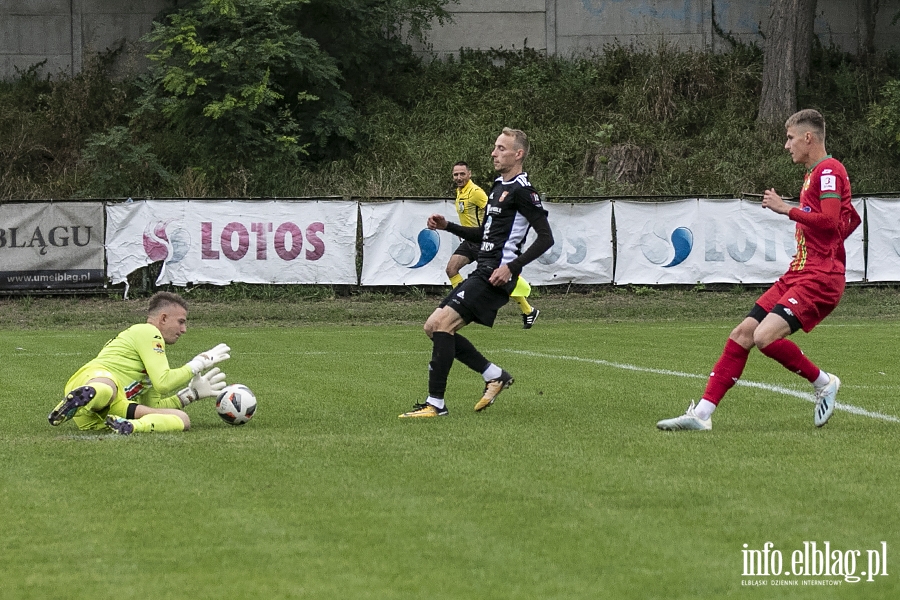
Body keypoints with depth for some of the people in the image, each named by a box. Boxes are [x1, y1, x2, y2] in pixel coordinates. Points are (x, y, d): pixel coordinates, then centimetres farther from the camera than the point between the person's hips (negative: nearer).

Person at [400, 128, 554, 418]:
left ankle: (435, 403, -16)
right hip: (481, 273, 10)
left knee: (443, 323, -19)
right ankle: (495, 375, 15)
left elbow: (546, 237, -16)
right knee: (433, 327, 8)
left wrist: (511, 267, -22)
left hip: (496, 277, -10)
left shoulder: (521, 190, -11)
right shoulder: (498, 186, 19)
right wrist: (447, 226, 16)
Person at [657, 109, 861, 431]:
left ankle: (824, 383, -2)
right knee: (742, 335, 2)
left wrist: (786, 208, -14)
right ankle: (702, 413, 1)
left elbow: (830, 221, -21)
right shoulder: (814, 174, 20)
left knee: (765, 336, -24)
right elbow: (852, 219, 29)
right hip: (798, 274, 10)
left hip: (820, 278, -10)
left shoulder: (829, 170, -9)